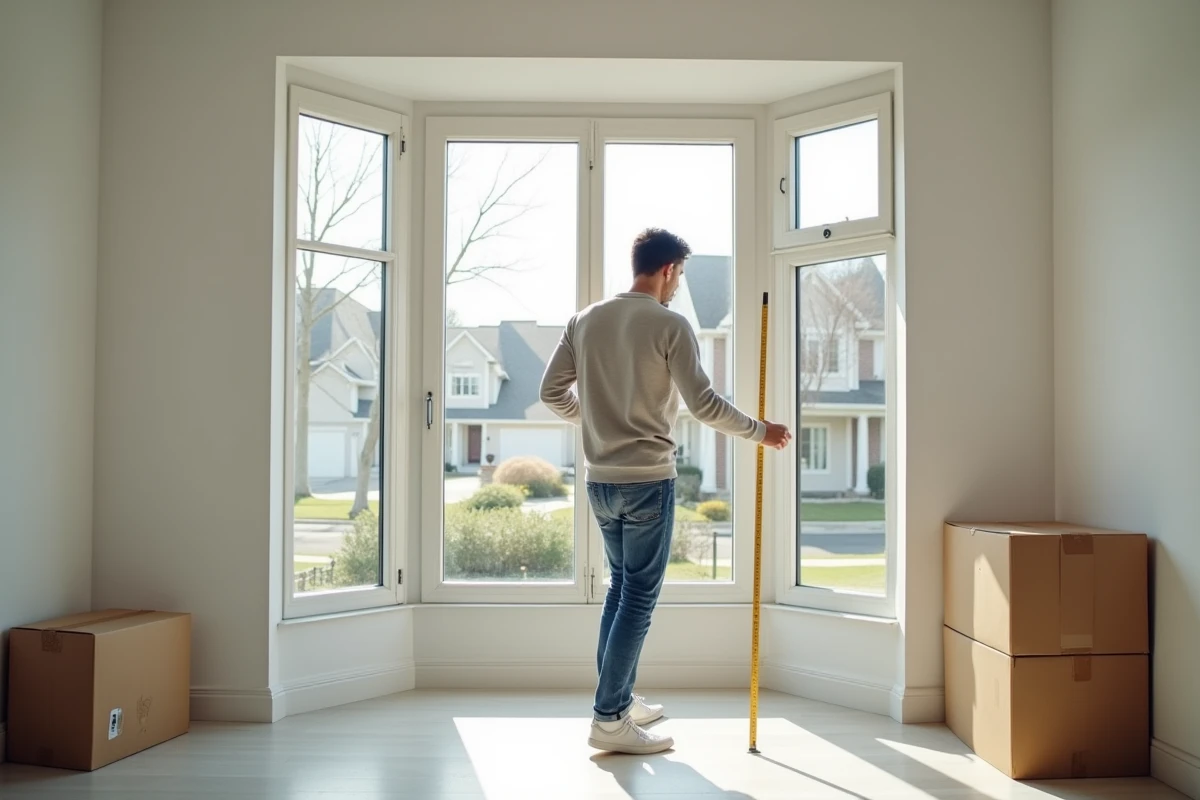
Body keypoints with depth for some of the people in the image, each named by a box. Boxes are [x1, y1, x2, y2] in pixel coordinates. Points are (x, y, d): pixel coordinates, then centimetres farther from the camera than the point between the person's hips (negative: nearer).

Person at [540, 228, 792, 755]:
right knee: (639, 597, 0)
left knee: (620, 587, 19)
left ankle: (620, 700, 27)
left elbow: (552, 392, 8)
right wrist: (761, 432, -2)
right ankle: (609, 721, 2)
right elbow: (703, 404, -14)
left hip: (600, 479, 7)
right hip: (648, 480, -6)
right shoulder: (669, 324, -10)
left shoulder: (585, 320, 7)